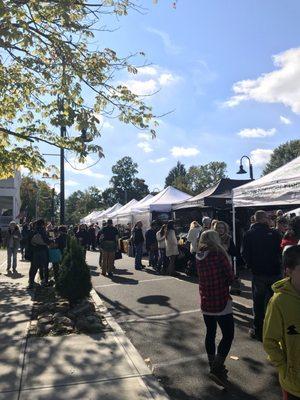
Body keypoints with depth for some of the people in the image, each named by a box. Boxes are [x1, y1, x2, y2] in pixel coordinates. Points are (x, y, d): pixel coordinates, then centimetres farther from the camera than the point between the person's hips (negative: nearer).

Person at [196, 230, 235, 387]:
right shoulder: (219, 253, -15)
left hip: (205, 301, 7)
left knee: (210, 333, 17)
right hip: (221, 301, -6)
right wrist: (225, 283, 7)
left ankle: (214, 366, 29)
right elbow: (230, 277, -11)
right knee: (228, 335, 4)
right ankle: (217, 369, 1)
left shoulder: (198, 256, 3)